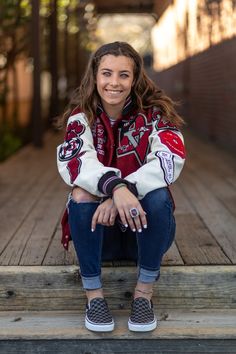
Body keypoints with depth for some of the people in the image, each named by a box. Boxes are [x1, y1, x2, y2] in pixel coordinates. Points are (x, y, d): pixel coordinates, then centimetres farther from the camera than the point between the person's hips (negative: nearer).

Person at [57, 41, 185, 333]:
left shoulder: (154, 112, -8)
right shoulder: (82, 115, -5)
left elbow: (171, 160, -26)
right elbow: (71, 161, -25)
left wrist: (125, 192, -39)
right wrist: (115, 187, -44)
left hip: (143, 224, -1)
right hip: (98, 229, 1)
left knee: (158, 194, -29)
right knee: (81, 193, -27)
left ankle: (144, 292, -17)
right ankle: (93, 293, -17)